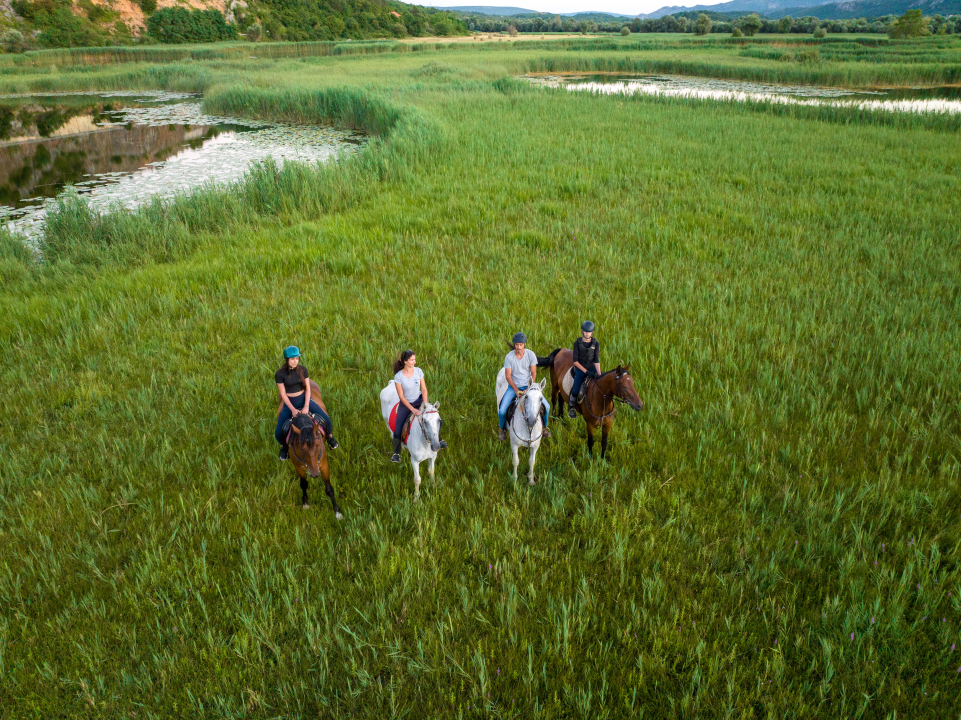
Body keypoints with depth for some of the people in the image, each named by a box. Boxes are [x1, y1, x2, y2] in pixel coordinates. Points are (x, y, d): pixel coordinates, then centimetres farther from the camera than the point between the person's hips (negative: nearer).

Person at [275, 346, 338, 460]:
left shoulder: (303, 369, -8)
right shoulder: (279, 374, -16)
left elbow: (308, 388, -5)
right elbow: (283, 394, -12)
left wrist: (306, 406, -15)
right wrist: (293, 410, -18)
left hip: (304, 399, 2)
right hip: (289, 402, -1)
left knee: (326, 419, -11)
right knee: (278, 433, -10)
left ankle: (330, 437, 22)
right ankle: (283, 446, 26)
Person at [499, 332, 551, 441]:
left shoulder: (530, 354, -9)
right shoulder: (509, 357, -14)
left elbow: (533, 373, -4)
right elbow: (508, 376, -11)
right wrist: (516, 390, -19)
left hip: (528, 386, 2)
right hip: (513, 387, -1)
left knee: (546, 406, -9)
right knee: (502, 411, -17)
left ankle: (544, 426, 21)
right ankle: (502, 429, 15)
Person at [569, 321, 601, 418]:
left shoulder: (596, 344, -2)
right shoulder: (577, 343, -9)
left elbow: (597, 361, -6)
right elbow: (575, 361, -12)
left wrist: (599, 374, -20)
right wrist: (586, 372, -20)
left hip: (591, 367, 3)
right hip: (580, 368, -3)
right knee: (575, 391, -17)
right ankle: (571, 407, 11)